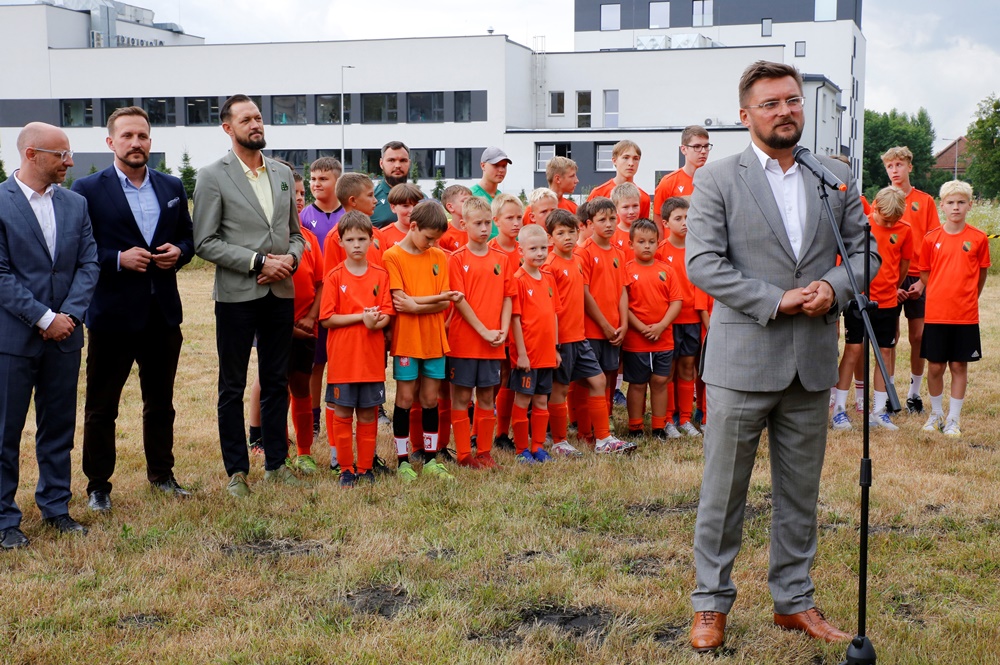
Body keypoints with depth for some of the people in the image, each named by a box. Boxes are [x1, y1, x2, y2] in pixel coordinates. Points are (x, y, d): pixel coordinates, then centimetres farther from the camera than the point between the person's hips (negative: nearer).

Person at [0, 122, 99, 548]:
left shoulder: (75, 204, 8)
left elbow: (89, 264, 5)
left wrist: (69, 315, -9)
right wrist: (44, 319, -15)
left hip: (64, 336, 5)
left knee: (59, 427, 12)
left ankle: (56, 506, 25)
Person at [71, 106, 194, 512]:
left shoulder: (172, 187, 9)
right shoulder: (88, 190, -5)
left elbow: (188, 237, 15)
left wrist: (178, 252, -6)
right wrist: (119, 259, -19)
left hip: (163, 315, 4)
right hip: (112, 316, -4)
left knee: (161, 402, 17)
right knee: (101, 407, 5)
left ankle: (161, 474, 32)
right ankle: (98, 486, 17)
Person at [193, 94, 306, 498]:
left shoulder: (283, 174, 10)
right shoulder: (213, 177, -5)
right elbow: (205, 243, -10)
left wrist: (291, 257, -6)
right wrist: (258, 262, -15)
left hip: (280, 293, 5)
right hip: (237, 296, -4)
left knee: (277, 382, 11)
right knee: (233, 387, 4)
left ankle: (276, 464, 21)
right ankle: (236, 471, 14)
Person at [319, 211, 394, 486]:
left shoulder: (380, 275, 4)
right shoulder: (334, 277, -2)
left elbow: (387, 314, 2)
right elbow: (327, 318, -7)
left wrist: (376, 322, -21)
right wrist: (362, 316, -15)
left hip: (372, 358, 2)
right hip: (342, 357, -2)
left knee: (368, 415, 8)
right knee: (342, 414, 4)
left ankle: (365, 467, 18)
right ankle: (346, 469, 15)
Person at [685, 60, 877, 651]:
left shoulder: (838, 176, 10)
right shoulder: (717, 180, -2)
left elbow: (864, 249, 12)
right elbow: (703, 264, -10)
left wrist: (834, 288, -10)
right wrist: (776, 300, -17)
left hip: (813, 362, 4)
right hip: (743, 358, -4)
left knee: (801, 492, 14)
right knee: (724, 491, 5)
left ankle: (795, 600, 27)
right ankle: (711, 603, 18)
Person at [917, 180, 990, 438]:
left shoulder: (978, 239, -1)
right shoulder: (931, 238, 0)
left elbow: (982, 274, 8)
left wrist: (967, 299, 7)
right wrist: (940, 297, 6)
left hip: (966, 316, 0)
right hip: (936, 314, 1)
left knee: (959, 366, 5)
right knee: (935, 366, 5)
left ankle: (953, 420, 15)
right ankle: (936, 414, 24)